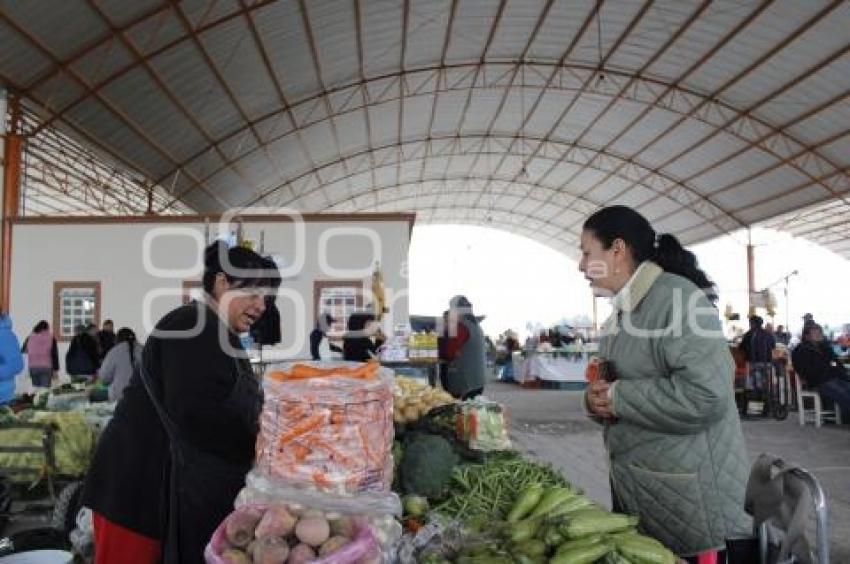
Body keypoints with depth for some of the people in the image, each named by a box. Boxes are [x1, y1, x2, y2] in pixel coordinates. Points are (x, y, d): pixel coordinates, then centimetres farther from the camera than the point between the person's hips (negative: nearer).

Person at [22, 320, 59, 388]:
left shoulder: (30, 337, 6)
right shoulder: (51, 337, -1)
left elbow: (23, 350, 21)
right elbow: (54, 354, -2)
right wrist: (55, 370, 3)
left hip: (33, 367, 3)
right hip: (46, 367, -3)